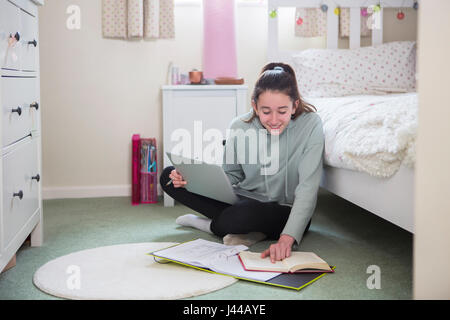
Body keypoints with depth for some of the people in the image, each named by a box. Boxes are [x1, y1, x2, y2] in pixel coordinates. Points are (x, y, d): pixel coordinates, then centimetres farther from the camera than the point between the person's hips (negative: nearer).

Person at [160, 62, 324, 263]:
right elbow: (231, 176, 6)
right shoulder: (240, 126, -8)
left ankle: (211, 225, -3)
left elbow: (307, 189, -25)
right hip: (246, 202, 5)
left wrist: (287, 238, -39)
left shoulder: (310, 125, -19)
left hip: (287, 214, -5)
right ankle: (248, 229, -8)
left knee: (247, 213, -41)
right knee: (168, 177, -3)